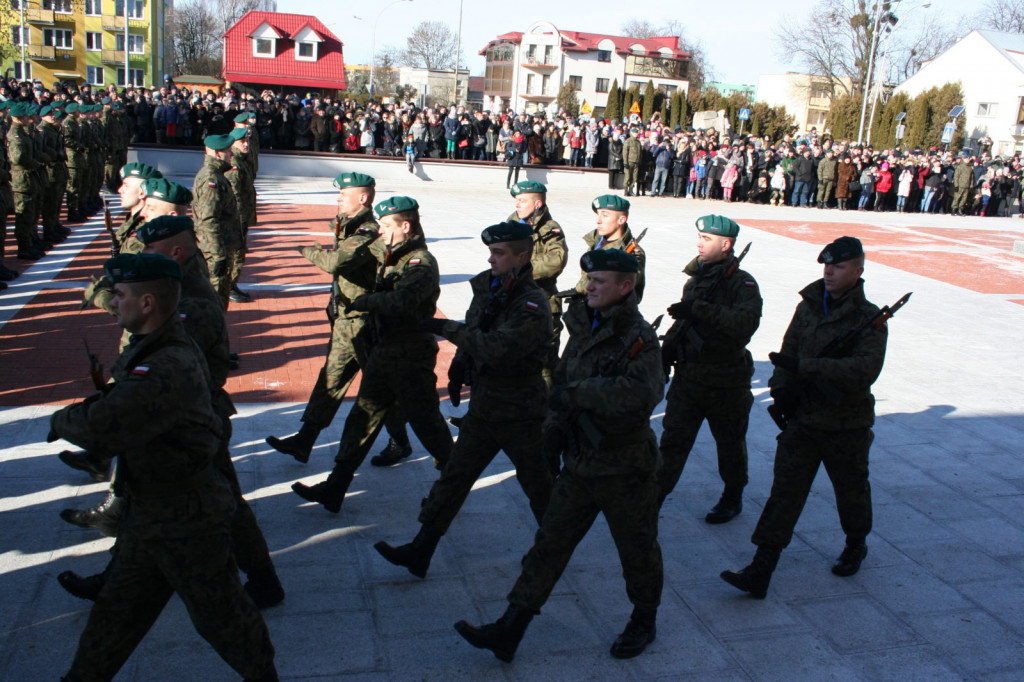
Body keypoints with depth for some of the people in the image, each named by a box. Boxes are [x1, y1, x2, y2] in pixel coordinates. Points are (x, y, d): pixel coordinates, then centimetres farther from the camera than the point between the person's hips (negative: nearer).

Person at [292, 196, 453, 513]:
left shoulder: (421, 264, -19)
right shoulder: (391, 257, 9)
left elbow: (401, 302, -34)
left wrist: (361, 302, -24)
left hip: (410, 359, -9)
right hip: (383, 353, 9)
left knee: (426, 422, 6)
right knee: (362, 418, 8)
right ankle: (334, 488, 14)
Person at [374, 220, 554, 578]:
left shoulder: (533, 305, -21)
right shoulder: (487, 288, 4)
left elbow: (496, 348, -33)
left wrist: (447, 328, -27)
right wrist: (459, 366, 4)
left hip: (520, 414, -7)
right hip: (483, 406, 7)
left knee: (539, 487, 10)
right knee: (453, 477, 7)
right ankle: (420, 551, 13)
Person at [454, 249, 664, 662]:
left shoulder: (639, 337, -18)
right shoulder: (585, 328, 5)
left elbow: (641, 394, -36)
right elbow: (563, 378, 15)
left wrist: (576, 393, -31)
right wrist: (554, 421, -3)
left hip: (625, 470, -6)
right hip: (580, 463, 6)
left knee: (637, 551, 14)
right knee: (549, 544, 7)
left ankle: (644, 621, 39)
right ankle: (509, 630, 12)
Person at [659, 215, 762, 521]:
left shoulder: (742, 283, -12)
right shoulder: (695, 279, 9)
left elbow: (746, 322, -31)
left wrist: (700, 309, -35)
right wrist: (666, 352, 6)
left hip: (726, 382, -5)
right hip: (688, 376, 5)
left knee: (730, 444, 13)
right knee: (673, 439, 4)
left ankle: (733, 498, 33)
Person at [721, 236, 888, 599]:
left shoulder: (869, 319, -11)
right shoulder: (808, 307, 4)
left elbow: (864, 369, -25)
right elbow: (788, 352, 10)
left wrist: (805, 367, -33)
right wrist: (782, 388, -9)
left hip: (847, 425, -3)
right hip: (802, 418, 3)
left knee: (851, 490, 18)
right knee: (785, 491, 0)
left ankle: (855, 546, 47)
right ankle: (760, 572, 0)